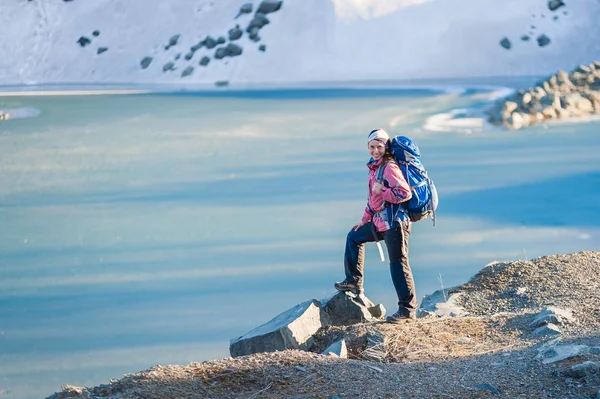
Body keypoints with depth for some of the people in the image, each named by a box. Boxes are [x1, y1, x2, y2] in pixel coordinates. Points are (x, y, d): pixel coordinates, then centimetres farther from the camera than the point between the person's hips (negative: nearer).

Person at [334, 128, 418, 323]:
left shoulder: (390, 167, -15)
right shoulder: (374, 167, 14)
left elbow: (405, 193, -23)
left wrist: (382, 191, -17)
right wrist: (364, 220, 22)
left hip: (394, 223, -10)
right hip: (379, 222, 10)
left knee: (398, 264, -6)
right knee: (354, 236, 25)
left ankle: (407, 309, 0)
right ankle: (354, 281, 32)